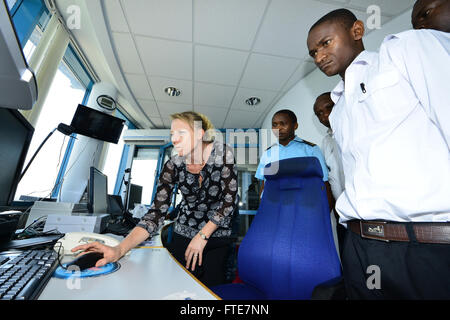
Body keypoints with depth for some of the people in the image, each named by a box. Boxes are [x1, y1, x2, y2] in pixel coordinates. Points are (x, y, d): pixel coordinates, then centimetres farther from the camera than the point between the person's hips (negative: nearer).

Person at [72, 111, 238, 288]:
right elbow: (157, 213, -15)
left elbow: (229, 200, -16)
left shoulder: (222, 152, -17)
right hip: (183, 236, 2)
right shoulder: (172, 166, -11)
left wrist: (202, 236, -17)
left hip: (218, 235, -1)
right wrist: (119, 250, -29)